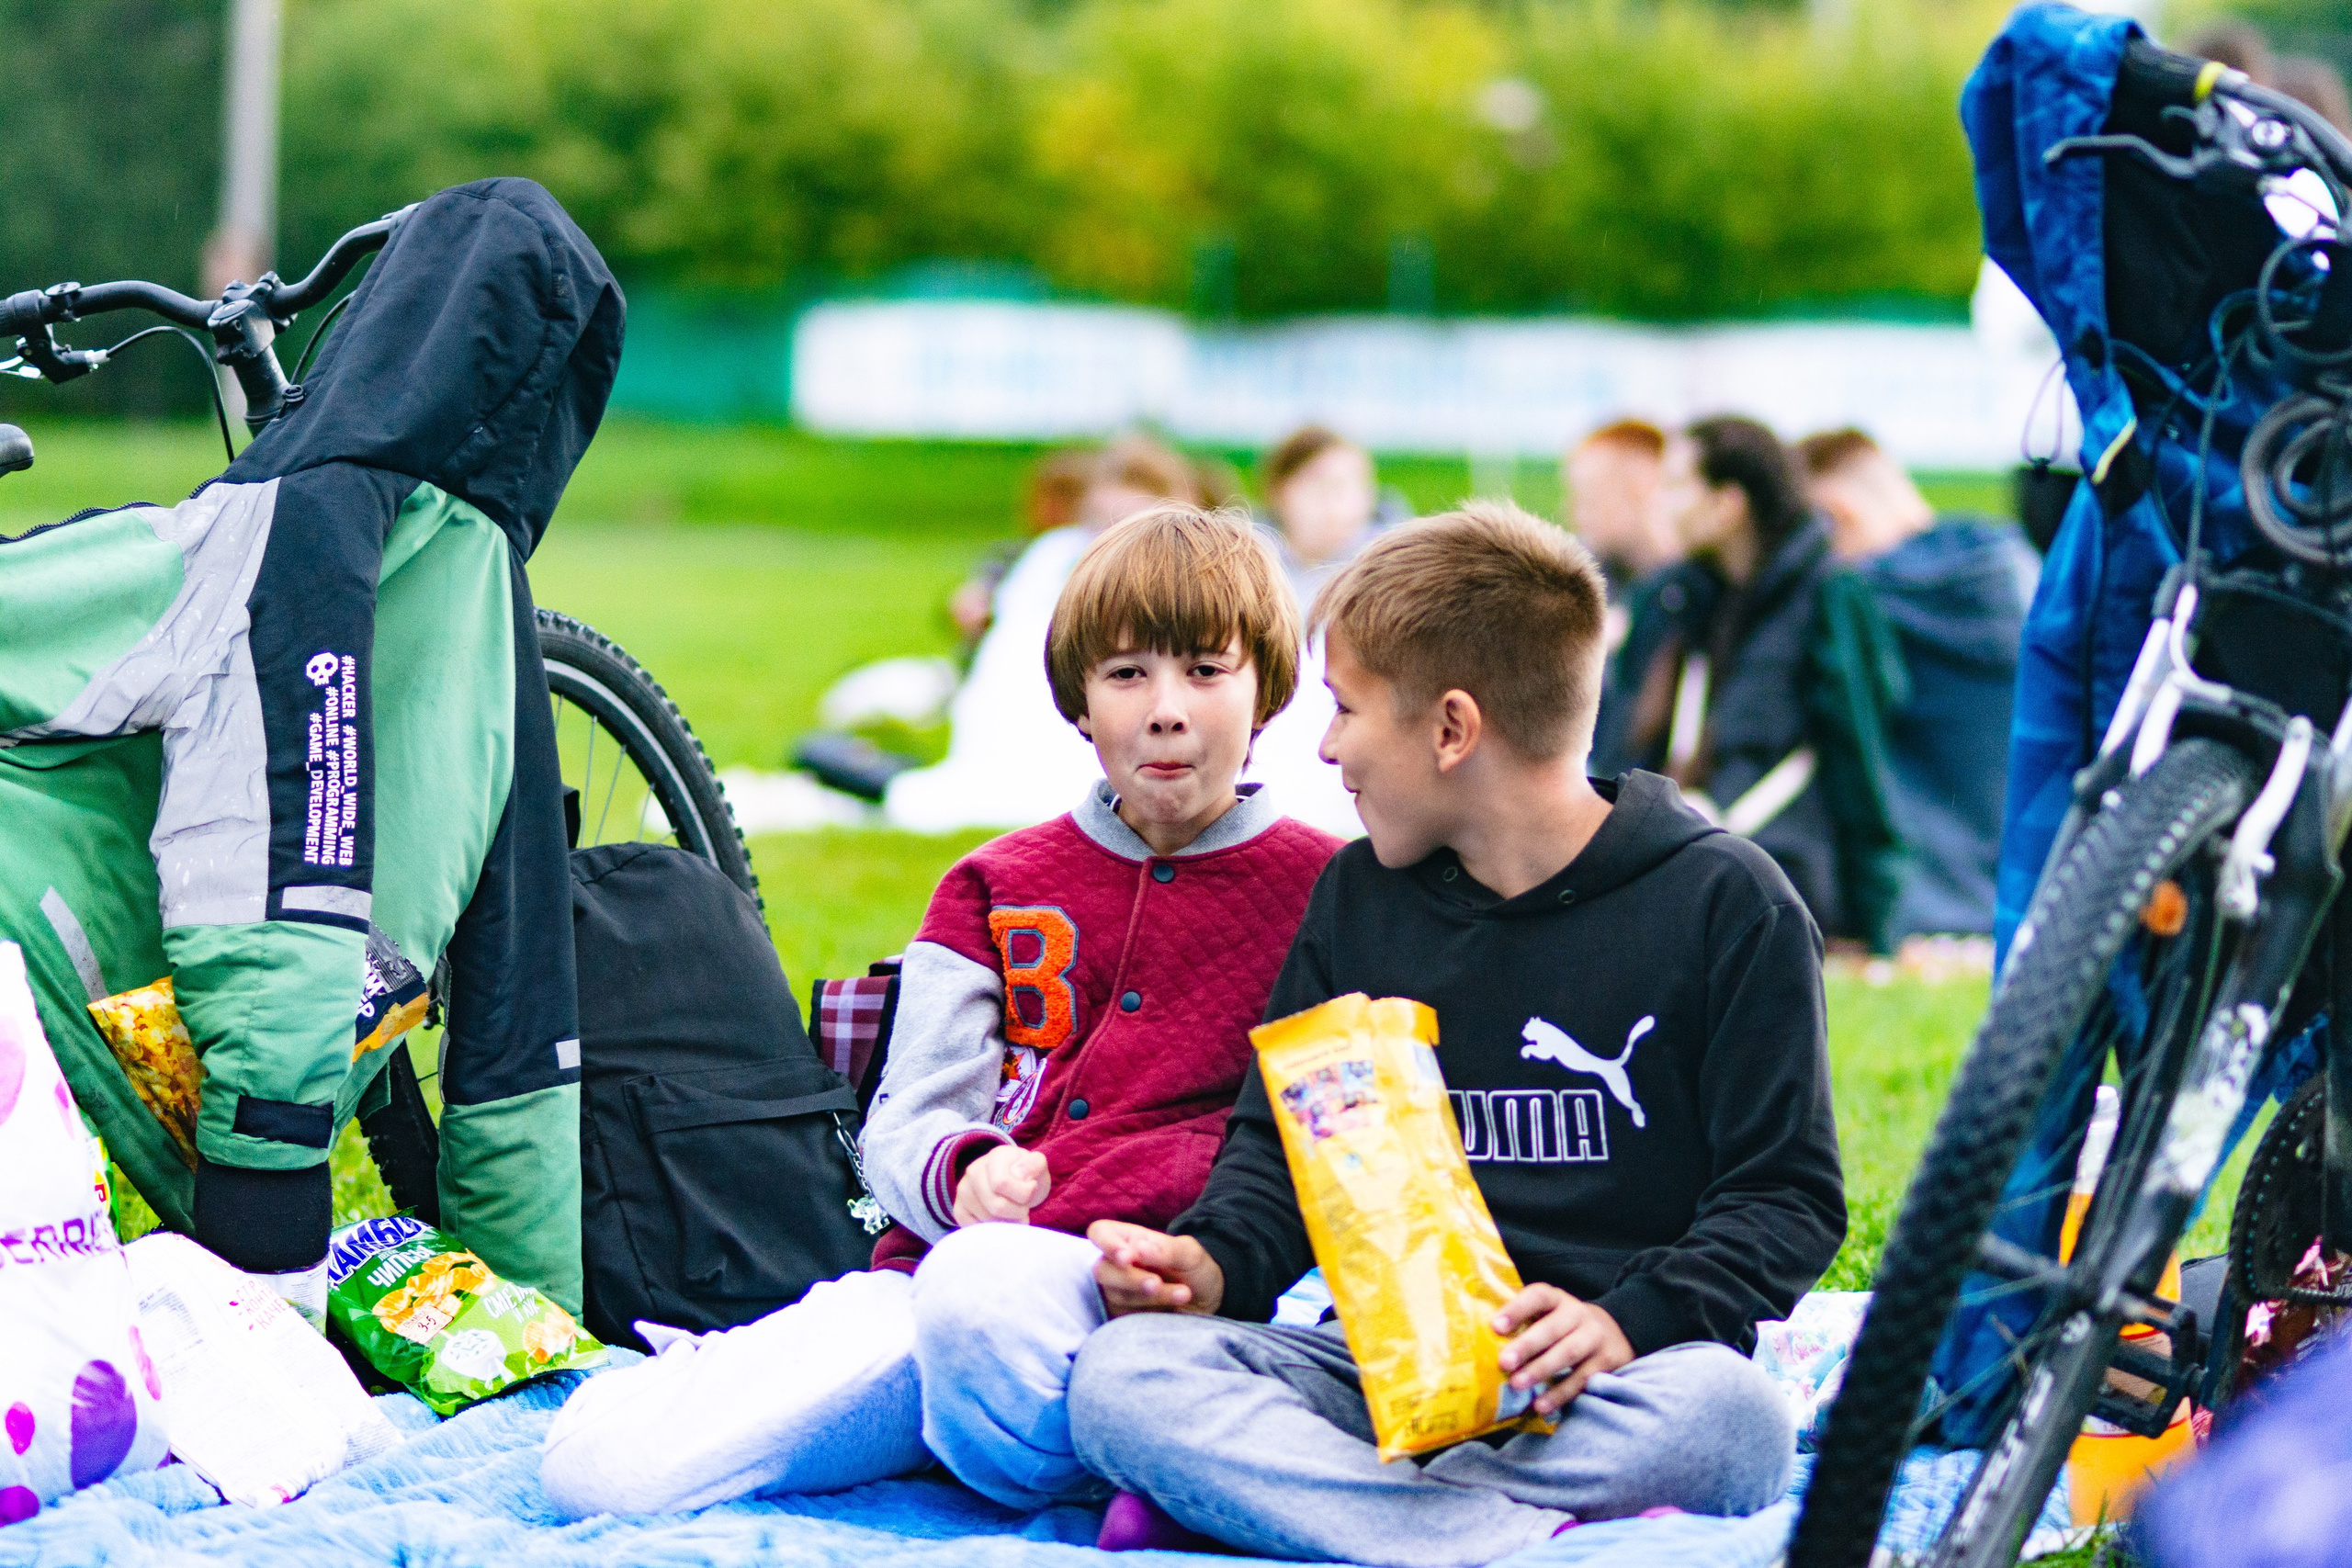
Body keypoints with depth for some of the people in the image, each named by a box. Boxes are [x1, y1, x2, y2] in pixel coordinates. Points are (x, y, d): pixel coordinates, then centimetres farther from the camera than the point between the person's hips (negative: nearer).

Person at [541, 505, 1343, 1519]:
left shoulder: (1323, 891, 11)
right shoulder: (995, 889, 21)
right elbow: (904, 1125, 12)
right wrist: (965, 1171, -14)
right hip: (931, 1271, 3)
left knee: (983, 1284, -43)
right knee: (595, 1466, -20)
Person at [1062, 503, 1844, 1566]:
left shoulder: (1725, 905, 1)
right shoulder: (1355, 899, 16)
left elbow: (1788, 1199, -2)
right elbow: (1280, 1150, 20)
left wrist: (1629, 1321, -20)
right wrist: (1216, 1259, -4)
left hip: (1600, 1391, -4)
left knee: (1725, 1415, -39)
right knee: (1121, 1376, -25)